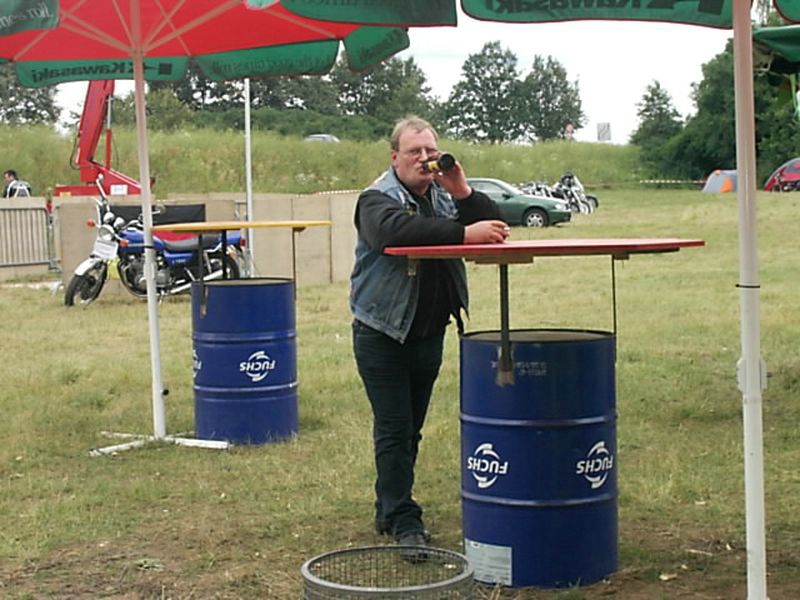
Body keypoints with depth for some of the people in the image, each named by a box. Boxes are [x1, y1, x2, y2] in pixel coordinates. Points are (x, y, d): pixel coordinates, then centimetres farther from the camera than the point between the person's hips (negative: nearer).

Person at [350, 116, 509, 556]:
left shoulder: (445, 196, 7)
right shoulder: (377, 200, -11)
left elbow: (494, 227, -1)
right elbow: (398, 229, -35)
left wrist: (463, 193, -16)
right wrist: (463, 233, -43)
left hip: (429, 334, 6)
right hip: (382, 334, -6)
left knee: (410, 429, 14)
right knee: (394, 429, -6)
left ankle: (389, 510, 27)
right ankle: (403, 522, 0)